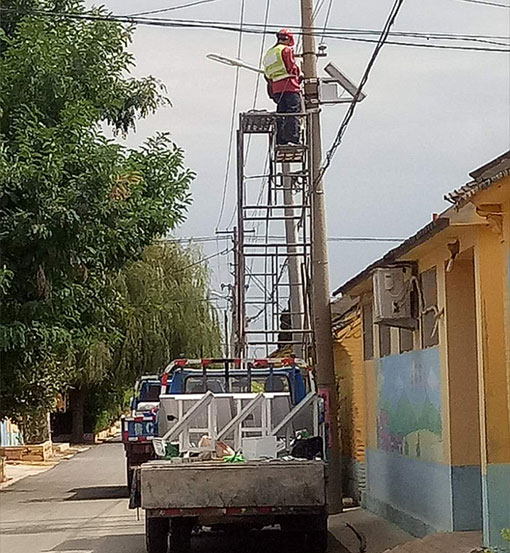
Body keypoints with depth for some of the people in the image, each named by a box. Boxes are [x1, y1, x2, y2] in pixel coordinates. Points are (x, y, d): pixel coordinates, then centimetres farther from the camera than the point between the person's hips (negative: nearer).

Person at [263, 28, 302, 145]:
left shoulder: (268, 54, 23)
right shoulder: (286, 50, -2)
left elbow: (268, 75, 20)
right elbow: (292, 67, -10)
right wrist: (299, 76, 6)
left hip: (275, 88, 8)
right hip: (289, 86, -8)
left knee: (281, 113, 8)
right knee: (293, 111, -11)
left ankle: (280, 140, 4)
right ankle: (293, 137, -21)